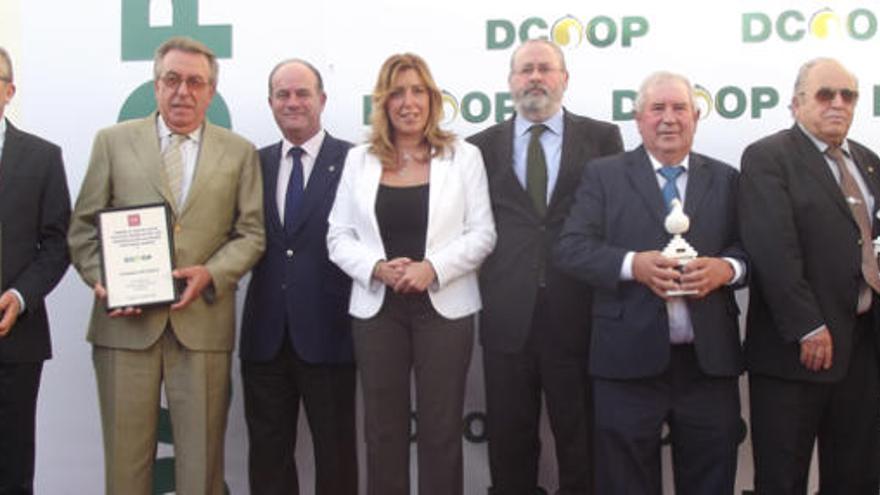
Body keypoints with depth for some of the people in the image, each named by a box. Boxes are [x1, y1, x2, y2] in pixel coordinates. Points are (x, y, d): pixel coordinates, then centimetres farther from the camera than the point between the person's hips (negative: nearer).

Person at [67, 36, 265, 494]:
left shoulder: (239, 152, 10)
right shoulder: (113, 142, 9)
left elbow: (250, 233, 7)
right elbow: (83, 228, 8)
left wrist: (210, 274, -10)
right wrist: (102, 280, -9)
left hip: (203, 322, 0)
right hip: (126, 323, 0)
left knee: (202, 458, 6)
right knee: (126, 456, 6)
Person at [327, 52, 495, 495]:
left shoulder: (463, 156, 3)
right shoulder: (359, 160, 8)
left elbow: (482, 233, -2)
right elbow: (339, 237, 5)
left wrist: (432, 267, -17)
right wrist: (377, 268, -13)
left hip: (444, 307, -1)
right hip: (377, 309, 2)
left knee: (442, 428, 4)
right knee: (382, 428, 8)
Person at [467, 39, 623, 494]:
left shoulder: (602, 138, 5)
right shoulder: (482, 146, 9)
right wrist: (483, 286, 1)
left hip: (579, 314, -1)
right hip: (506, 316, 1)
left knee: (581, 442, 8)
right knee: (509, 443, 11)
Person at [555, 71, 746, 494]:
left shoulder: (725, 179, 12)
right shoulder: (603, 175, 5)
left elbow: (751, 249, 8)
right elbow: (570, 247, -3)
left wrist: (727, 267, -14)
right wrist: (633, 264, -18)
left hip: (710, 359, 2)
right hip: (630, 359, -2)